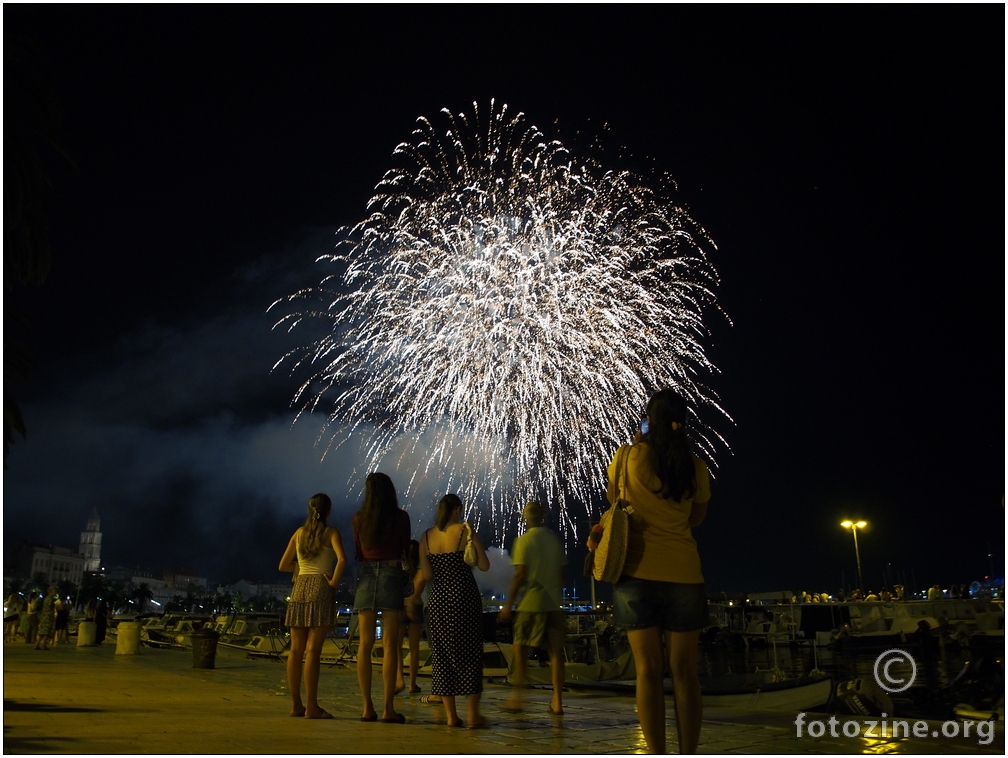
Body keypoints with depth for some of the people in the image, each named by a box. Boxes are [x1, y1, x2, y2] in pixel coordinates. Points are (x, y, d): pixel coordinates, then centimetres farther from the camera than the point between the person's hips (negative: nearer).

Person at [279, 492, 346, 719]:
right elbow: (341, 559, -20)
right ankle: (311, 706, -6)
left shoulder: (299, 533, 12)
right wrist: (334, 581, -8)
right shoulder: (331, 532, -1)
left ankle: (296, 704, 11)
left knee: (296, 650, 7)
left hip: (299, 588, 5)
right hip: (321, 589, -5)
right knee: (313, 650, -7)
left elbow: (283, 565, 15)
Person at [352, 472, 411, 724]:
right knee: (390, 644, -2)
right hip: (392, 575, -2)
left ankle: (367, 707, 6)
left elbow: (358, 553, 12)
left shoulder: (359, 518, 4)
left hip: (367, 576, 2)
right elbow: (405, 550, 5)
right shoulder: (401, 517, -2)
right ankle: (388, 708, -4)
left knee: (365, 643, 6)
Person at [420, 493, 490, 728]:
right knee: (469, 652, 3)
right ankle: (473, 714, 0)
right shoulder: (465, 532, -6)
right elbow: (484, 566, -6)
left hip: (437, 599, 4)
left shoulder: (427, 536, 5)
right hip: (464, 597, -4)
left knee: (442, 654, 10)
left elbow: (427, 574, 2)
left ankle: (451, 715, 10)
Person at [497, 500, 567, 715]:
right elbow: (561, 573, 11)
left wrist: (508, 604, -7)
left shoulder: (524, 541, -7)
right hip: (554, 602, 5)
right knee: (556, 651, 5)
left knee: (520, 648, 7)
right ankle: (557, 702, 4)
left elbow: (520, 575, -12)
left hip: (531, 602, -4)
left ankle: (518, 697, 5)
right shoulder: (555, 540, 8)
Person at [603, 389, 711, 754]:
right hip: (683, 573, 1)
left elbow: (613, 498, 15)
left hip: (638, 571, -1)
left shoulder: (630, 455, -3)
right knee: (684, 670, 6)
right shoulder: (696, 467, 3)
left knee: (648, 669, 0)